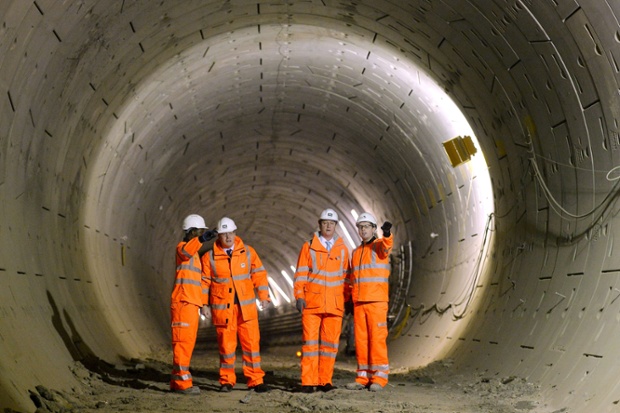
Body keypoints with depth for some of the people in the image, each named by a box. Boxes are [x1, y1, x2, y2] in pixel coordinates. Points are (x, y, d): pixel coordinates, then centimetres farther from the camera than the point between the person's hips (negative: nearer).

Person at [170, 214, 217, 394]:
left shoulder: (195, 253, 24)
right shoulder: (183, 247, -6)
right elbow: (185, 251, -33)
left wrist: (203, 303, 25)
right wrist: (200, 239, -51)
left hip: (192, 303, 10)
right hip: (183, 302, -10)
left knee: (188, 342, 12)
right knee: (183, 341, -10)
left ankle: (177, 380, 18)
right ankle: (182, 382, -11)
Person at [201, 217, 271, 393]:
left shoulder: (248, 252, 5)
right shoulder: (210, 257, 3)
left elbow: (259, 273, 8)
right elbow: (205, 282, 8)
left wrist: (263, 296, 1)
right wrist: (204, 304, 4)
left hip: (246, 306, 1)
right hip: (222, 307, -1)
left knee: (251, 342, -3)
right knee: (226, 344, 3)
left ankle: (255, 380, 3)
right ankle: (227, 381, 15)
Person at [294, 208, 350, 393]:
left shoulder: (342, 249, 11)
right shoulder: (309, 246, 5)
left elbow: (345, 276, 14)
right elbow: (301, 273, 4)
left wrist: (347, 299, 10)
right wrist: (299, 296, -4)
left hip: (335, 305, 2)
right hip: (311, 302, -2)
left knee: (330, 342, 3)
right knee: (310, 340, -4)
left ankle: (325, 380, 10)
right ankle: (308, 381, -1)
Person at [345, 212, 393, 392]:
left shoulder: (379, 246, 0)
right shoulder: (356, 252, 20)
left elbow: (386, 245, -25)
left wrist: (387, 234, -47)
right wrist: (349, 300, 17)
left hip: (377, 301, -6)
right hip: (359, 302, 6)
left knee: (377, 338, -7)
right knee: (361, 339, 6)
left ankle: (379, 377, -3)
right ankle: (363, 377, 11)